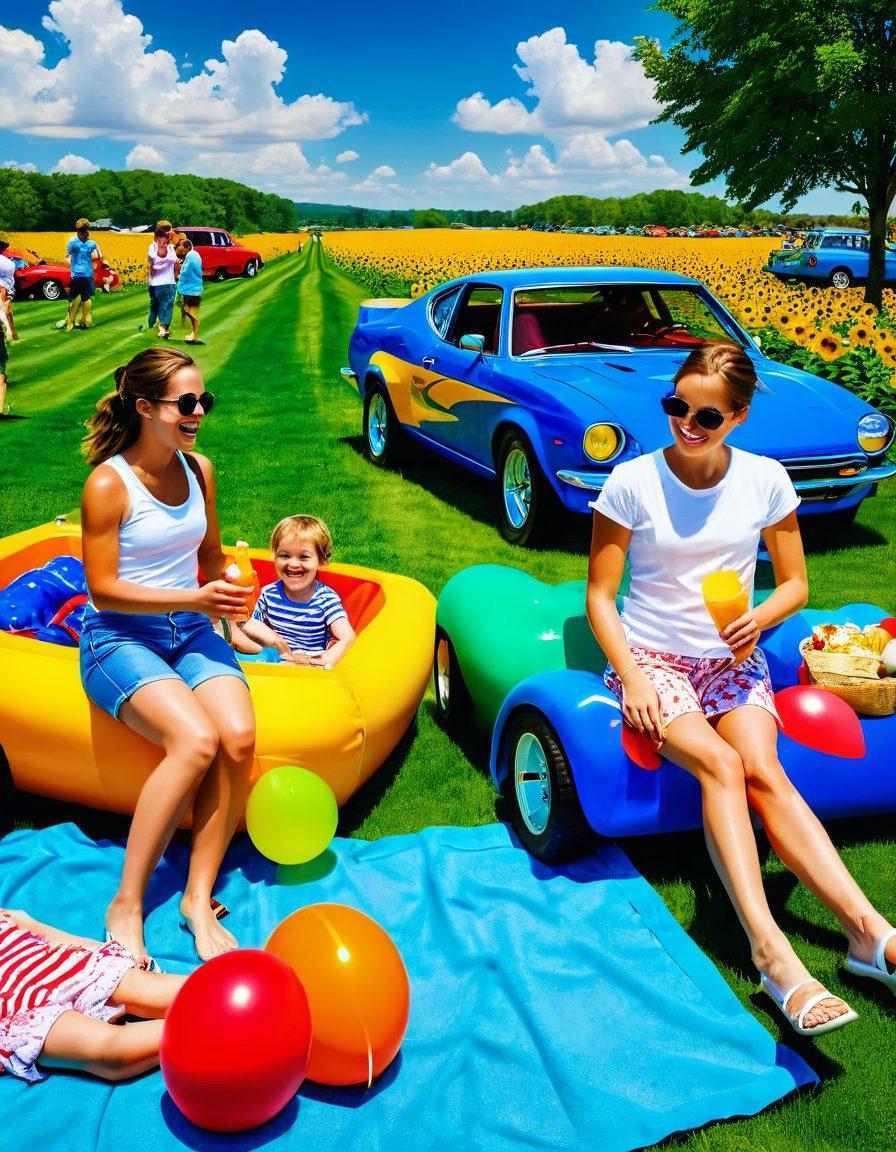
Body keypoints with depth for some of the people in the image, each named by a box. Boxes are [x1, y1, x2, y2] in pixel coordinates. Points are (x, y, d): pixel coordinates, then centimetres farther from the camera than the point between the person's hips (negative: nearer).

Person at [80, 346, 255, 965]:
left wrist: (226, 592, 5)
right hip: (120, 638, -5)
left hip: (190, 631, 5)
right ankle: (126, 905, -13)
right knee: (197, 740, -30)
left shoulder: (199, 470, 7)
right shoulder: (108, 485, -12)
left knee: (240, 738, -23)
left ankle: (199, 896, -8)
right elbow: (102, 590, -13)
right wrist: (194, 599, -20)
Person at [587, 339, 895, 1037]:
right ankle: (770, 949, -35)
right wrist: (633, 676, -17)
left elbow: (796, 584, 9)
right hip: (651, 657, -2)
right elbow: (600, 595, -4)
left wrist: (761, 618, -13)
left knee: (762, 771, -25)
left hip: (732, 659, 3)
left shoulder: (766, 480, 0)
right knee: (721, 764, -29)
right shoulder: (632, 481, -7)